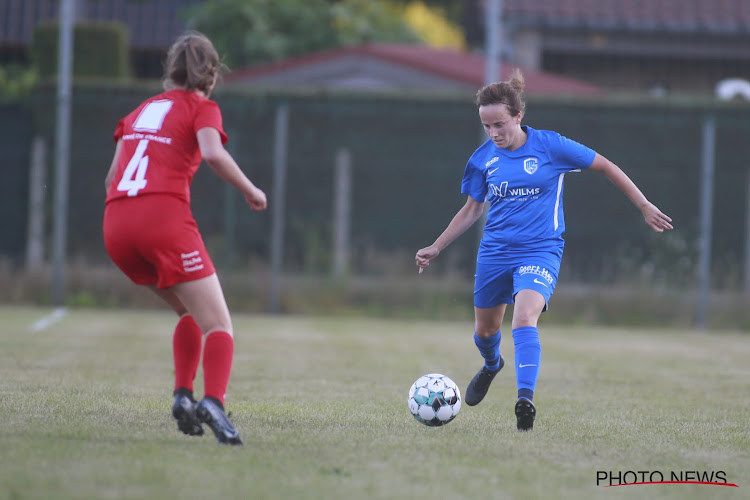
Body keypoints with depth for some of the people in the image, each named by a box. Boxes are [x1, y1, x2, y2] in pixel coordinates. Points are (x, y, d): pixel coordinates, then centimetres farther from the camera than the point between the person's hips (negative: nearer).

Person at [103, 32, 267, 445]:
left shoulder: (141, 110, 25)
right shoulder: (201, 107, 8)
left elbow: (112, 176, 22)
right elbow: (213, 153, -13)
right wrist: (251, 191, -1)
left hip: (115, 224, 6)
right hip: (164, 215, -6)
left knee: (192, 312, 24)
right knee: (218, 325, -5)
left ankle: (183, 395, 7)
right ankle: (213, 402, -30)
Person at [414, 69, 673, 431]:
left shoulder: (549, 146, -10)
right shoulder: (483, 159, 0)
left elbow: (606, 167, -1)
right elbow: (472, 210, 13)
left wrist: (644, 206, 0)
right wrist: (436, 248, 8)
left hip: (541, 250, -4)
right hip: (495, 251, 4)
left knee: (524, 317, -28)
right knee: (484, 330, 16)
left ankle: (525, 399, -35)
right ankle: (492, 365, 52)